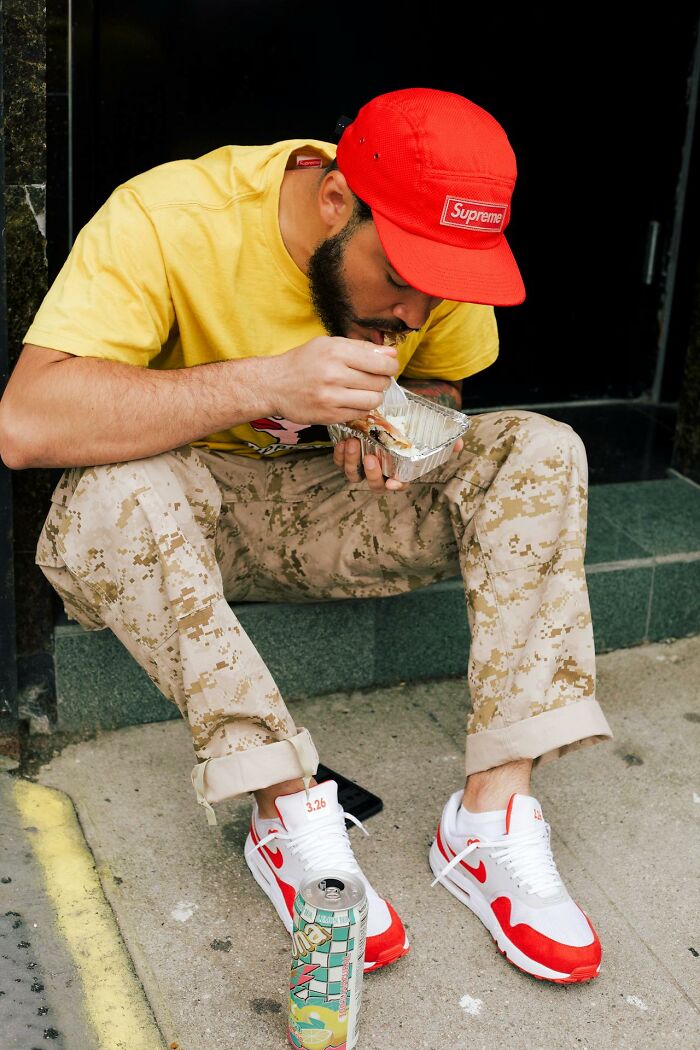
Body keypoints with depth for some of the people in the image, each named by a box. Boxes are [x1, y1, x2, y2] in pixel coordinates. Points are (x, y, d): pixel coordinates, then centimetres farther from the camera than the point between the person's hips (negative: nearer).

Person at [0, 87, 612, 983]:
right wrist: (266, 383, -41)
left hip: (335, 504, 4)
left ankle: (494, 816, -22)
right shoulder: (167, 220, -25)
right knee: (113, 496, -38)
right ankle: (293, 815, -27)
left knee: (539, 449, -18)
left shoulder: (439, 249, -10)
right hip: (187, 511, -3)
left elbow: (441, 383, 9)